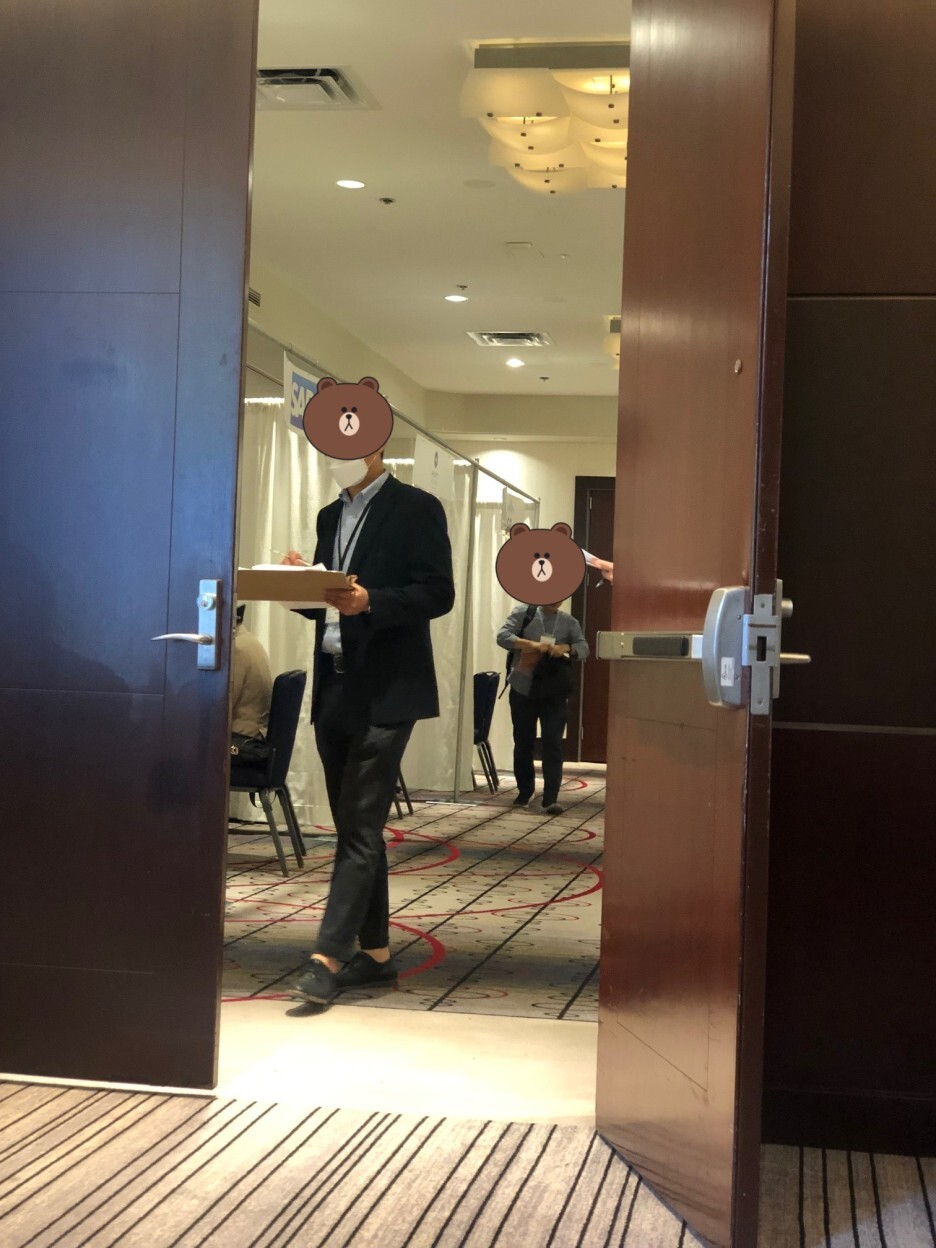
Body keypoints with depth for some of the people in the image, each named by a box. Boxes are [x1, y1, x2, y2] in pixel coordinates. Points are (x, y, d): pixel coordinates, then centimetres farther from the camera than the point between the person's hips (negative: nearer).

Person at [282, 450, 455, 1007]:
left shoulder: (416, 509, -4)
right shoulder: (331, 516, 17)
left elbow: (438, 594, -11)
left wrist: (369, 602, -24)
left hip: (386, 690, -7)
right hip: (334, 688, 7)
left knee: (360, 827, -9)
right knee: (356, 827, 10)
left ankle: (329, 956, -9)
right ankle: (375, 951, 18)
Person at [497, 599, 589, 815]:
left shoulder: (569, 622, 9)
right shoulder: (524, 612, 3)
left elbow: (584, 648, -1)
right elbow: (503, 636, -8)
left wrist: (565, 648, -22)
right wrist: (531, 645, -23)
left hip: (554, 693, 1)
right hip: (523, 690, 0)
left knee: (553, 743, -8)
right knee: (523, 742, 9)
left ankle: (551, 798, -10)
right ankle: (524, 793, 25)